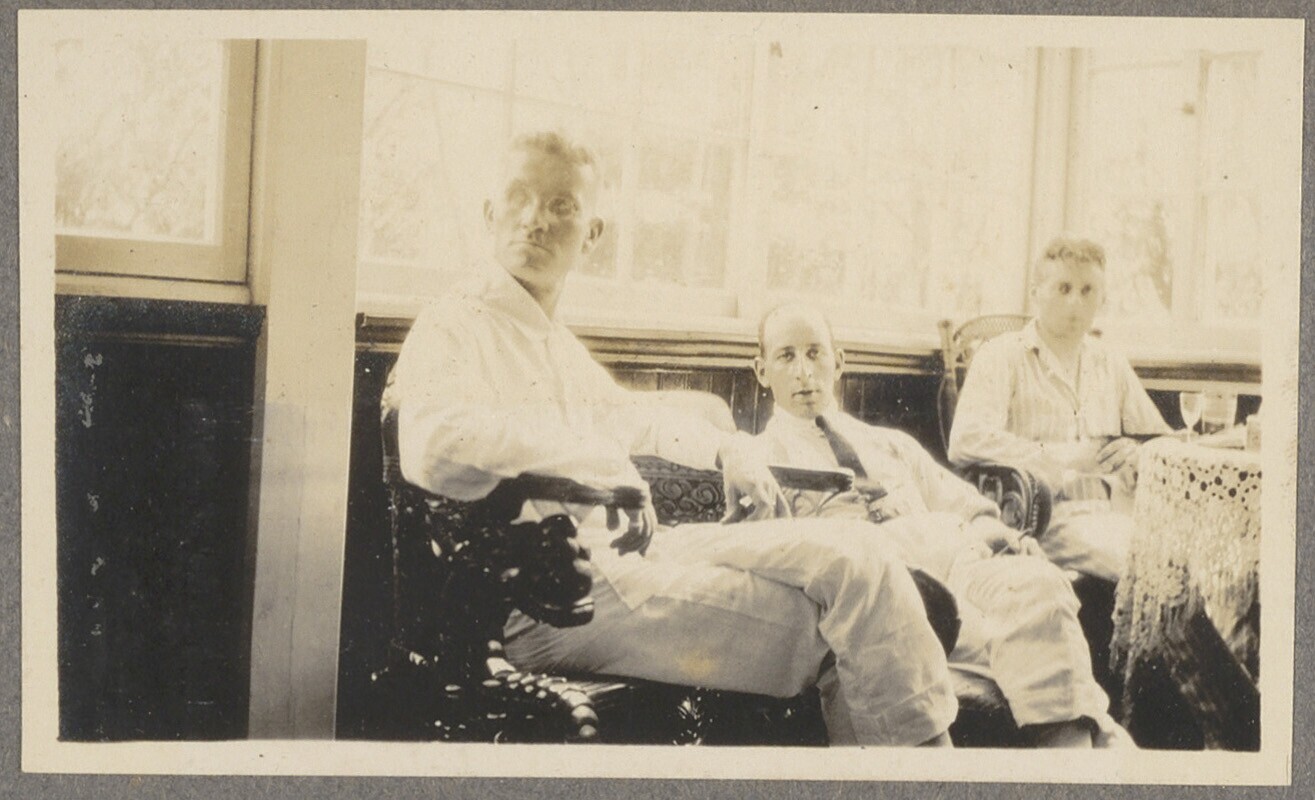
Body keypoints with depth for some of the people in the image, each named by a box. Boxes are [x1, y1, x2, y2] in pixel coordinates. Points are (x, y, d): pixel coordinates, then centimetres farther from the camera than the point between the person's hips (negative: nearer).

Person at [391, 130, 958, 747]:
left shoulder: (562, 347, 22)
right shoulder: (451, 328, -5)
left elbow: (631, 416, 41)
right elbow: (433, 446, -27)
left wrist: (725, 448, 27)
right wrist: (600, 463, -23)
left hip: (632, 552, 9)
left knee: (846, 554, -6)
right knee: (839, 625, -15)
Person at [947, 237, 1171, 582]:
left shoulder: (1111, 363, 24)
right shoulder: (1003, 357, 5)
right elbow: (966, 441, -11)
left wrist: (1138, 454, 2)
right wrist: (1063, 456, -14)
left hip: (1119, 509, 6)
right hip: (1053, 515, -6)